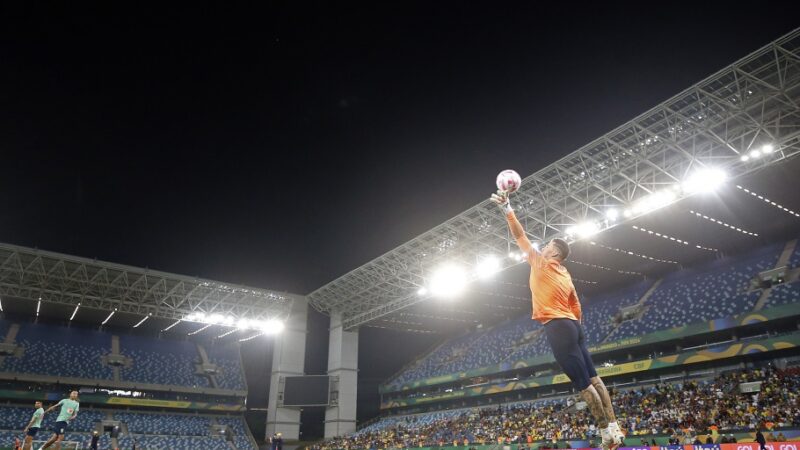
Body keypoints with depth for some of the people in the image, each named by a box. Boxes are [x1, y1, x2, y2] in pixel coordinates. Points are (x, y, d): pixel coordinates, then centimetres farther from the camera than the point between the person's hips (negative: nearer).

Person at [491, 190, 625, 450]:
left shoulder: (541, 262, -4)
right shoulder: (566, 275, 18)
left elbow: (520, 236, -5)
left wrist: (507, 208, -3)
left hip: (557, 327, -9)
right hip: (573, 325, 9)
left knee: (583, 384, -6)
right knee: (593, 378, 9)